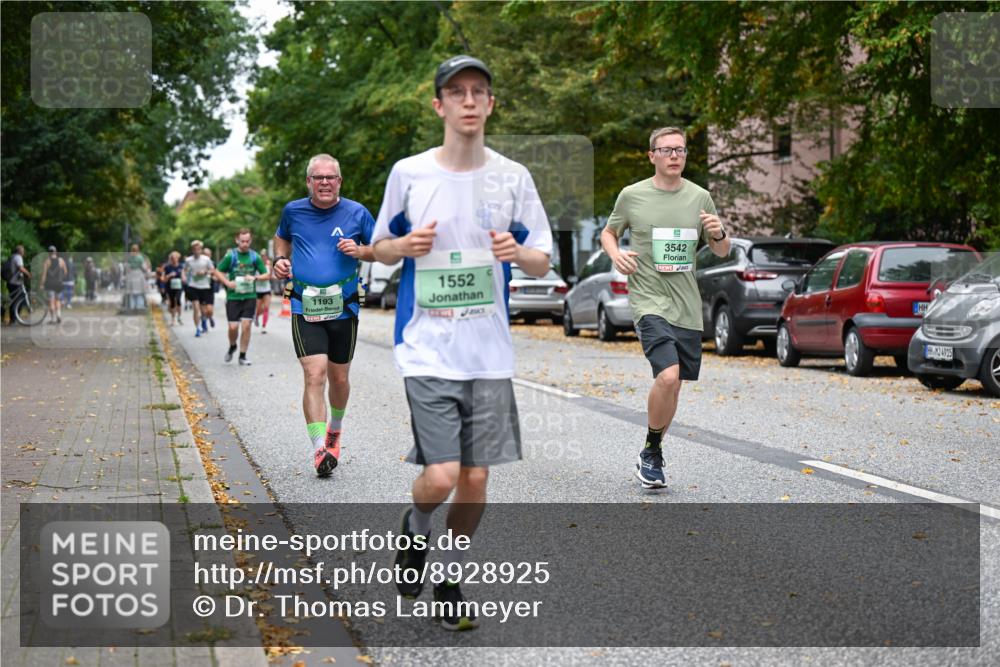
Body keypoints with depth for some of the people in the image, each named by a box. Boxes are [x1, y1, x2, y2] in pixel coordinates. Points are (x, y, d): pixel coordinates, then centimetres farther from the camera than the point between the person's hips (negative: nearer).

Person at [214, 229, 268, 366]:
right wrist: (227, 283, -9)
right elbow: (218, 272, 6)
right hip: (233, 297, -1)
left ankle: (243, 356, 6)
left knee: (246, 325, -6)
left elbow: (266, 274, 8)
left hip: (250, 296, 1)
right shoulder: (230, 256, -2)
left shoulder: (255, 256, 3)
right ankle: (232, 347, 29)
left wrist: (255, 278, -11)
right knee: (233, 327, -3)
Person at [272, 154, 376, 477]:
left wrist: (360, 250, -11)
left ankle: (335, 429, 41)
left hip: (344, 308, 1)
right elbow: (282, 238, 25)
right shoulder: (293, 211, 4)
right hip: (305, 308, -1)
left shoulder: (356, 213, 1)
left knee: (339, 379, 11)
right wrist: (280, 259, 5)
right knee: (314, 375, -15)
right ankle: (320, 450, -16)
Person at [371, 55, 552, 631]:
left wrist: (517, 252, -15)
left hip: (490, 352, 2)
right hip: (427, 349, -2)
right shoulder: (408, 173, 0)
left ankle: (449, 578, 26)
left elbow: (543, 264, 8)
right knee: (441, 477, -12)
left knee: (476, 479, 4)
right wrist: (406, 245, -11)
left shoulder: (513, 177, 3)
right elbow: (381, 248, 12)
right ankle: (415, 531, 22)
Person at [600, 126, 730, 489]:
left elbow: (722, 251, 13)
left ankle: (650, 457, 29)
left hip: (687, 306, 4)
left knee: (672, 386, 9)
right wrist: (615, 253, -7)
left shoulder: (700, 197, 6)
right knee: (668, 376, -22)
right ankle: (652, 452, -1)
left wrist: (718, 234, -10)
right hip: (649, 300, -4)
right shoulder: (632, 195, 0)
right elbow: (608, 232, 15)